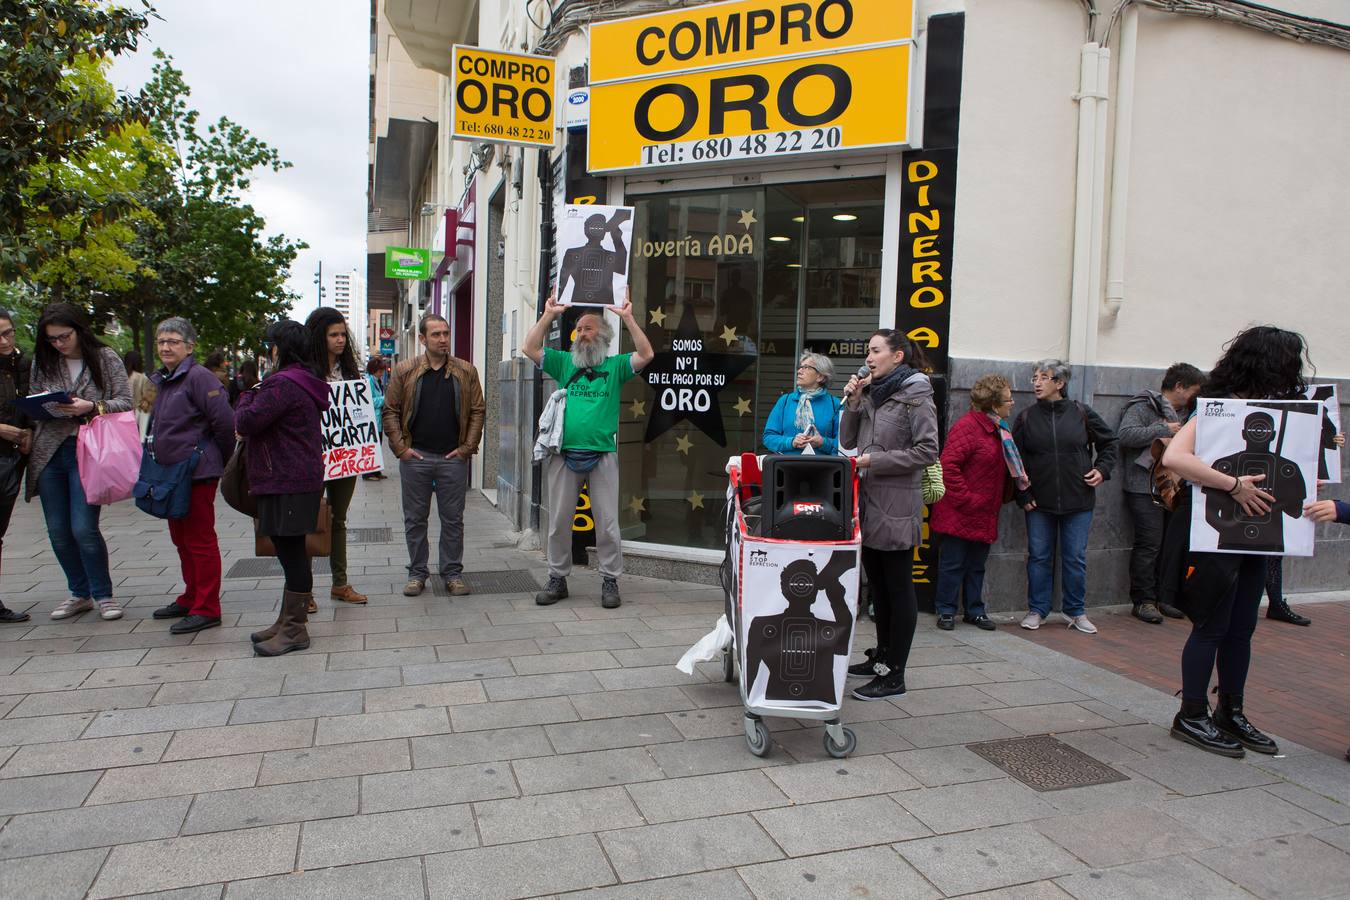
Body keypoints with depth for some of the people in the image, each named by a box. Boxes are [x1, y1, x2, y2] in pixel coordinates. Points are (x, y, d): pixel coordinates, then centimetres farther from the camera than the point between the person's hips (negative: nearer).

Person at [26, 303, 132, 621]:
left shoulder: (105, 357, 0)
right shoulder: (42, 362, 9)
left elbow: (125, 402, -2)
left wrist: (91, 407, -18)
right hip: (49, 452, 4)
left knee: (84, 529, -8)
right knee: (58, 531, 8)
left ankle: (103, 594, 9)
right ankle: (79, 593, 24)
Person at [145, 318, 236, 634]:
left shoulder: (199, 377, -14)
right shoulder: (158, 380, 14)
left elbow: (224, 421, -18)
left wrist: (221, 459, -8)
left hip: (197, 472, -9)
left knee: (200, 539, -5)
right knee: (181, 538, 18)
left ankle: (206, 609, 2)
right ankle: (191, 598, 31)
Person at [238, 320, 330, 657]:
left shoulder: (283, 384, -17)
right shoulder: (303, 382, 18)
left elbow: (246, 422, -18)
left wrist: (247, 397, 0)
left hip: (289, 485, -11)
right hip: (292, 480, 11)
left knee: (291, 552, -5)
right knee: (291, 552, 16)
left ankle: (294, 630, 2)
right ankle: (288, 621, 26)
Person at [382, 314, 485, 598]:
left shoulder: (466, 372, 4)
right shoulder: (404, 371, 3)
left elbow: (477, 411, 5)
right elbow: (390, 411, 4)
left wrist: (467, 448, -3)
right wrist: (400, 447, -4)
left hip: (454, 458, 0)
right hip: (415, 457, 0)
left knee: (453, 519, 7)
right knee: (415, 518, 8)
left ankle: (453, 572, 18)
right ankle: (417, 573, 20)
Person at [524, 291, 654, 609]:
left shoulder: (615, 366, 7)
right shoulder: (564, 362, 13)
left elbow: (646, 355, -8)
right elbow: (530, 348, 4)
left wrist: (628, 318, -9)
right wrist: (548, 315, 2)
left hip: (602, 455, -2)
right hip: (564, 454, 2)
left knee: (607, 523, 2)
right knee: (559, 522, 9)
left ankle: (610, 581, 12)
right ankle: (558, 579, 21)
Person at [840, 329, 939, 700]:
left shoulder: (915, 395, -8)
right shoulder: (871, 393, 13)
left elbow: (926, 451, -14)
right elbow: (848, 443, 12)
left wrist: (873, 460, -16)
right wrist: (853, 403, -1)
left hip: (896, 506, -7)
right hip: (868, 502, 8)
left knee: (898, 588, 0)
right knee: (878, 585, 17)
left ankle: (894, 674, 7)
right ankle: (881, 658, 30)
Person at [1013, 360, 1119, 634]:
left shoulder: (1082, 413, -1)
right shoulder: (1026, 418, 1)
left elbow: (1108, 441, 13)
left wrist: (1102, 469, -1)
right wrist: (1023, 495, -2)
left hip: (1078, 500, 0)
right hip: (1039, 502, 0)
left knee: (1075, 558, 7)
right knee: (1039, 556, 6)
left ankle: (1076, 611, 21)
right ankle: (1037, 610, 18)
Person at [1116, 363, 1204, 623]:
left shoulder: (1176, 413, 21)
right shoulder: (1142, 407, -8)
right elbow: (1125, 435, -25)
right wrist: (1164, 430, -20)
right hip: (1144, 487, -9)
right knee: (1149, 543, -9)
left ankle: (1159, 597, 18)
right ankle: (1142, 601, -1)